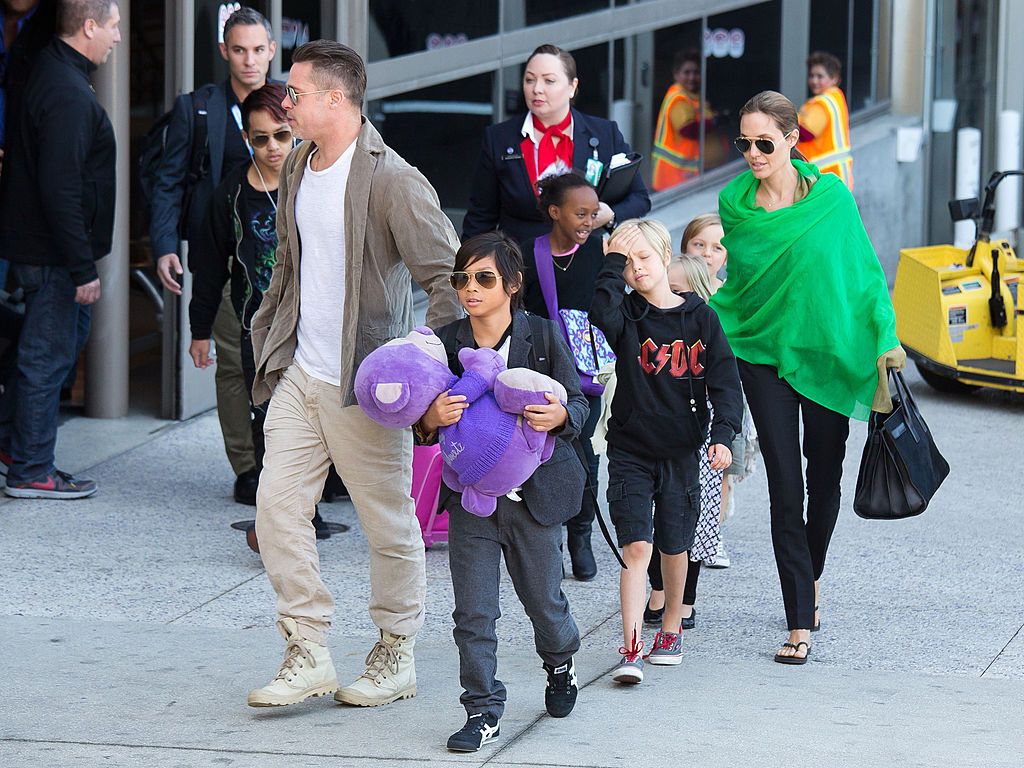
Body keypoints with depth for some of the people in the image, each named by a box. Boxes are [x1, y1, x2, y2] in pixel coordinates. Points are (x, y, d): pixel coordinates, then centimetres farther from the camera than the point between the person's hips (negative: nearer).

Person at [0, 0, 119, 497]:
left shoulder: (46, 72, 10)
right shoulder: (69, 96, -23)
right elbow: (61, 191, -26)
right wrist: (82, 268, -22)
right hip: (51, 251, -10)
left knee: (71, 332, 21)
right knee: (49, 355, -1)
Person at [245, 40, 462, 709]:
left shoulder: (392, 181, -16)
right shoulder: (298, 168, 10)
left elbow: (450, 276, -16)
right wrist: (268, 335, 16)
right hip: (298, 377, 7)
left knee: (389, 525, 5)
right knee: (277, 509, 1)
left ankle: (396, 659, 20)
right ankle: (310, 657, 9)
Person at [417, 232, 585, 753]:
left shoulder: (542, 336, -5)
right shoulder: (445, 343, -1)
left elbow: (579, 403, -2)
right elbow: (423, 425, 3)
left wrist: (560, 416, -25)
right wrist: (431, 420, -21)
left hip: (533, 494, -1)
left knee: (543, 599, 14)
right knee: (473, 611, -2)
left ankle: (560, 664, 44)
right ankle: (483, 710, 5)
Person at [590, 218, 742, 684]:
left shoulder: (699, 318, 1)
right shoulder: (628, 314, -1)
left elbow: (724, 380, -2)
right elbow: (602, 315, -26)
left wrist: (723, 434, -14)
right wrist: (613, 262, -20)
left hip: (681, 451, 1)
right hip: (630, 449, -1)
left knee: (674, 547, 12)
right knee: (636, 547, -11)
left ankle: (671, 628, 35)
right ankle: (631, 651, -14)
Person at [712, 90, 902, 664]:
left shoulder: (830, 195, -7)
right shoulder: (734, 202, -2)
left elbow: (863, 268, -1)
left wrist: (885, 338, -5)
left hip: (828, 352, 0)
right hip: (763, 352, 0)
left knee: (825, 477, 11)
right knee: (785, 485, -5)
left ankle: (812, 577, 40)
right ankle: (800, 622, -4)